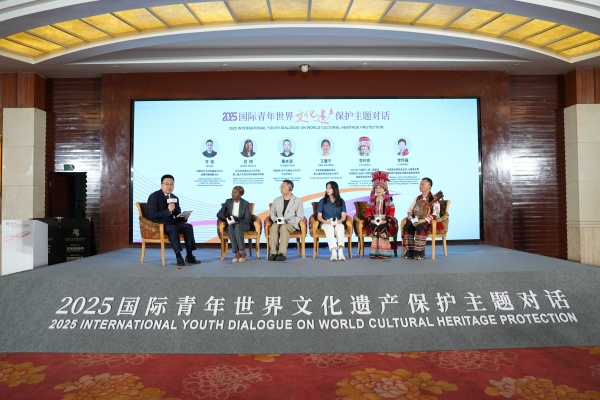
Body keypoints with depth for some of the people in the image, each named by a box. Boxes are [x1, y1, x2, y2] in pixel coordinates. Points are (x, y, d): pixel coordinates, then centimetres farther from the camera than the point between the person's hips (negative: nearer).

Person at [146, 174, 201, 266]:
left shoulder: (175, 198, 12)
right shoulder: (154, 197, -8)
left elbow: (177, 215, 15)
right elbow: (152, 215, -18)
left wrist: (184, 216, -9)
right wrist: (168, 210, -26)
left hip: (171, 223, 6)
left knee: (188, 227, -17)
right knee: (173, 228, -35)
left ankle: (189, 256, -14)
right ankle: (178, 256, -29)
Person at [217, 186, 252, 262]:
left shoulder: (245, 203, -2)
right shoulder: (228, 201, 6)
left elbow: (247, 219, -7)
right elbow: (219, 214, 5)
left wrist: (237, 221, -22)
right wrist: (226, 219, -13)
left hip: (242, 225, -2)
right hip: (231, 224, 2)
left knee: (237, 227, -38)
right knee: (230, 228, -35)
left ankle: (243, 252, -36)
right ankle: (237, 253, -36)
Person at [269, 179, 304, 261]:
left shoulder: (297, 201, 5)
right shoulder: (277, 200, 18)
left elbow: (300, 217, -1)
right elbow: (272, 213, 18)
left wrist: (287, 221, -13)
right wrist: (276, 220, -4)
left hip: (291, 224, -3)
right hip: (278, 223, 3)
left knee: (283, 227, -37)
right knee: (273, 227, -33)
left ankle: (282, 253, -40)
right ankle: (273, 253, -36)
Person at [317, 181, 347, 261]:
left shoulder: (341, 201, 9)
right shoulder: (322, 201, 7)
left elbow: (343, 216, 3)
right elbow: (319, 217, 3)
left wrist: (338, 221, -17)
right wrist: (326, 221, -16)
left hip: (338, 223, 1)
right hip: (326, 223, -1)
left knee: (339, 227, -35)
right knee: (330, 228, -36)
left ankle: (341, 252, -45)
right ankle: (333, 252, -46)